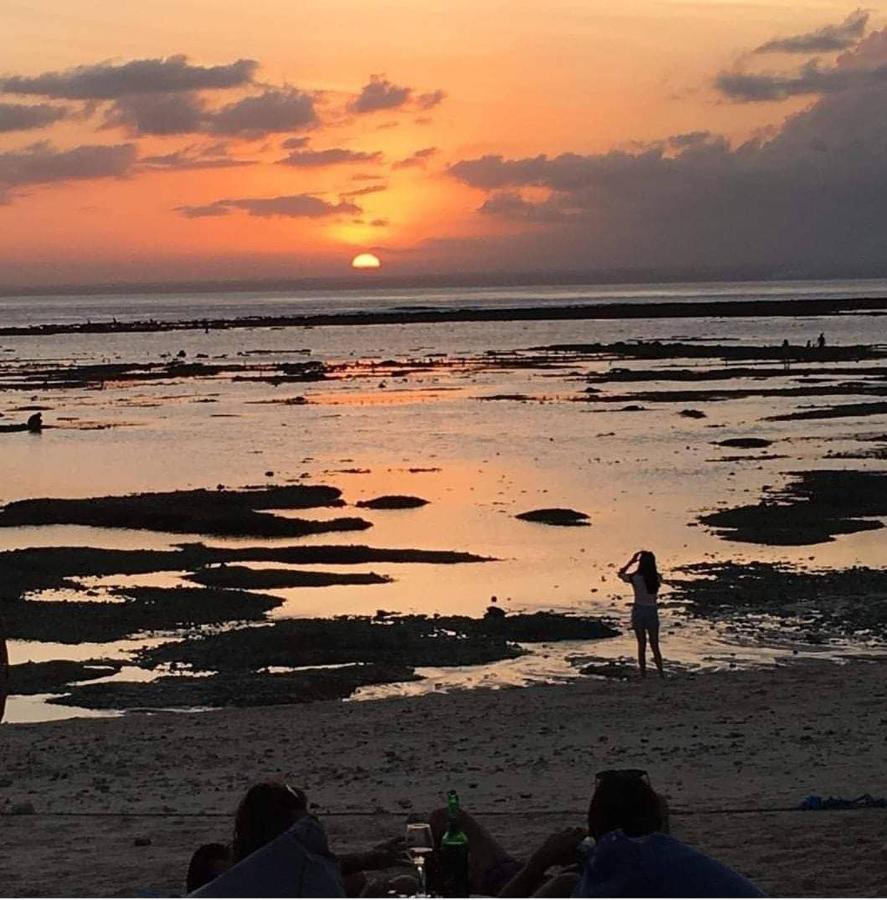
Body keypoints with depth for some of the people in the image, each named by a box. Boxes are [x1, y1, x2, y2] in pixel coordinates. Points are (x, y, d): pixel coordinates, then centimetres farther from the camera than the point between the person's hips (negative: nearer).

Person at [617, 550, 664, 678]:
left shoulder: (635, 578, -13)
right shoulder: (657, 578, -6)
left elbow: (621, 574, 6)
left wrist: (631, 561, 8)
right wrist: (649, 560, 11)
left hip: (638, 611, -1)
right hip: (652, 612, 1)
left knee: (641, 645, 7)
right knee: (655, 646, 10)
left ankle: (643, 674, 8)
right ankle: (661, 674, 6)